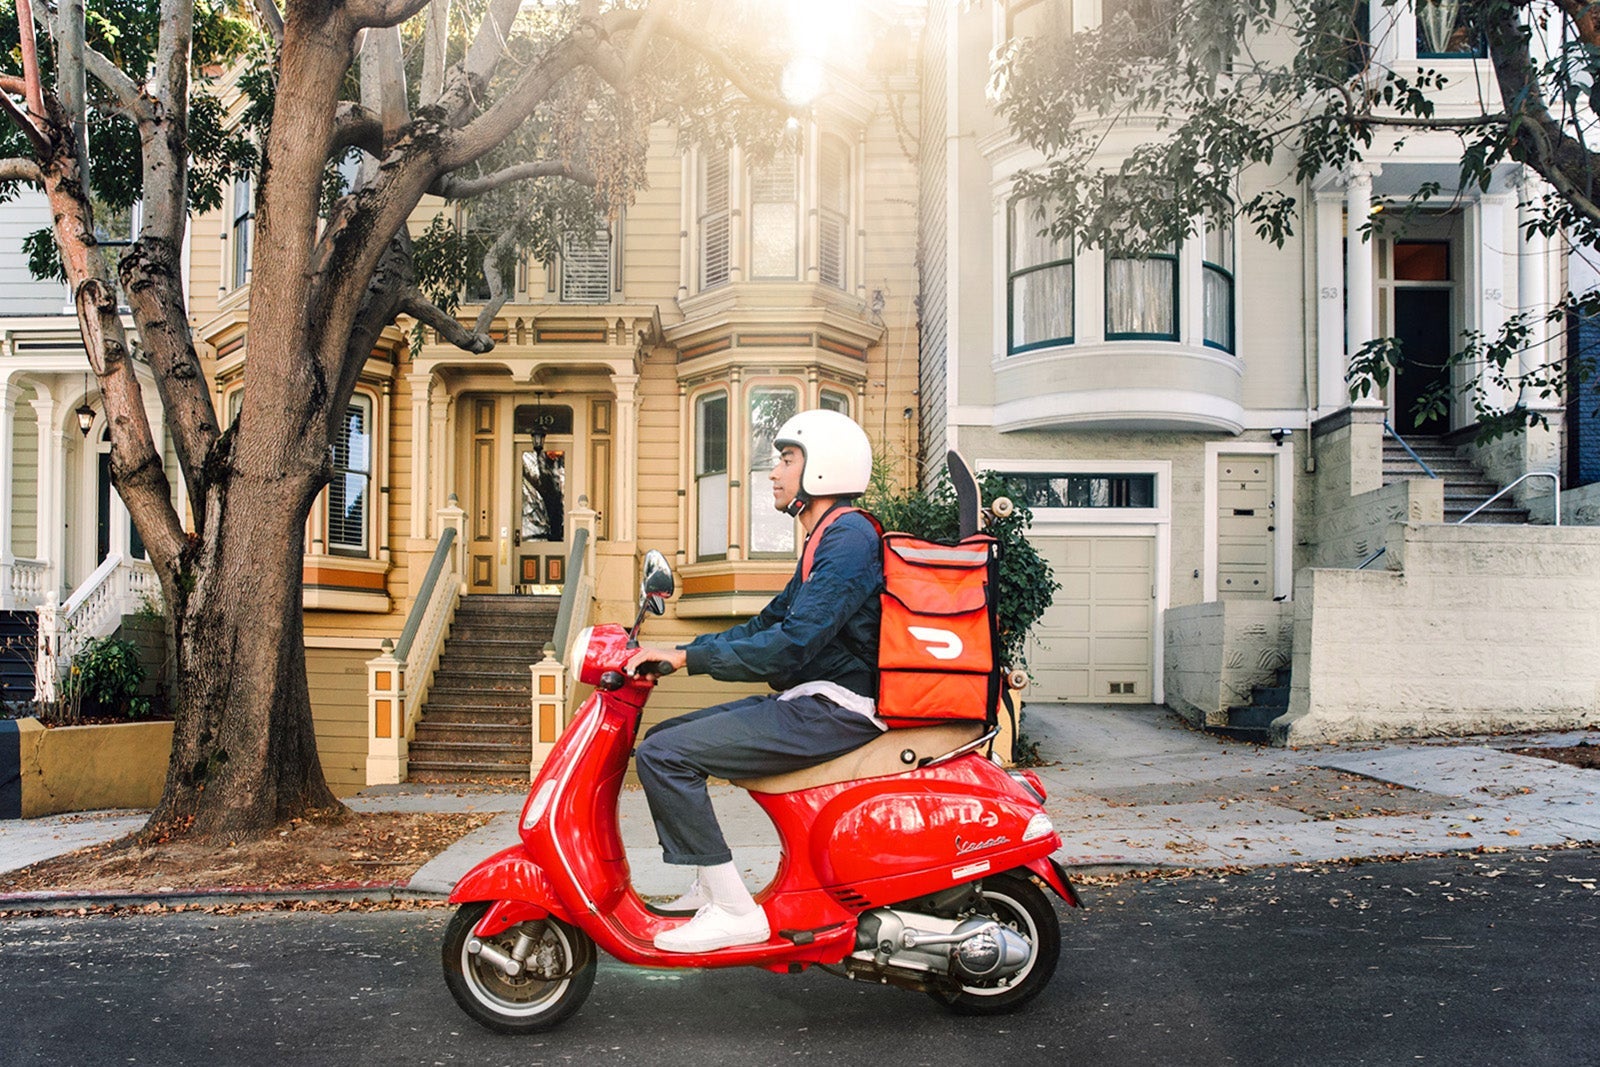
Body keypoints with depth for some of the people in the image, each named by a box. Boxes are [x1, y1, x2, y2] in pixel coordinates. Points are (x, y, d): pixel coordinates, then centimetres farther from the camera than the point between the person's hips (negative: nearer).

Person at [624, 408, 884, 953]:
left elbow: (793, 643, -24)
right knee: (661, 738, 12)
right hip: (809, 700, 11)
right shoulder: (828, 540, 19)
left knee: (663, 756, -18)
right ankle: (710, 885, 12)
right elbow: (767, 624, 20)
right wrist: (674, 650, 11)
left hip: (833, 709, -11)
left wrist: (687, 658, -21)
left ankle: (734, 910, -14)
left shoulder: (849, 538, -14)